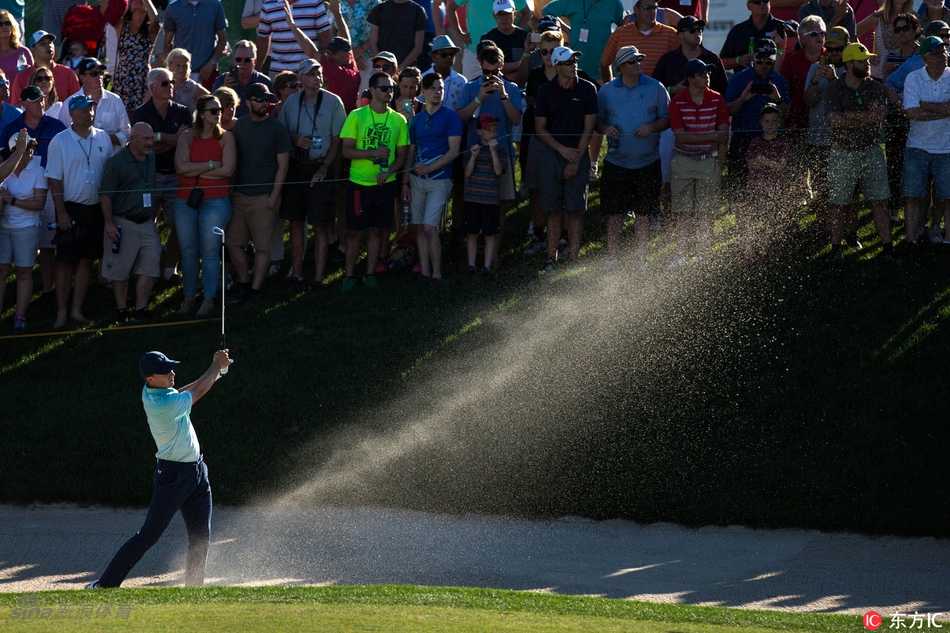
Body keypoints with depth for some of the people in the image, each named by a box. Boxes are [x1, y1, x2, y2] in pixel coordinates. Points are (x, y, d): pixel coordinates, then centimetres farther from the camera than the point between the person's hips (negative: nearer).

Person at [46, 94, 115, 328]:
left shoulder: (103, 138, 4)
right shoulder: (60, 142, -7)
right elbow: (54, 180, -8)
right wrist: (62, 213, -12)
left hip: (96, 207, 4)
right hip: (71, 209, -4)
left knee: (86, 259, 9)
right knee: (65, 261, -2)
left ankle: (77, 309, 16)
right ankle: (61, 312, 4)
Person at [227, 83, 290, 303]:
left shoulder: (277, 129, -2)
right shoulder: (239, 126, 9)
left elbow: (282, 165, -3)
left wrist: (274, 196, -10)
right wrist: (230, 189, 7)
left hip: (264, 197, -4)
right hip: (239, 194, 4)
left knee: (262, 247, -2)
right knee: (233, 243, 5)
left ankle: (255, 289, 4)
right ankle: (243, 283, 17)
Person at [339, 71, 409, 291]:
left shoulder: (399, 120, 4)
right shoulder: (357, 116, -4)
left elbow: (402, 155, 7)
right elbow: (347, 151, -6)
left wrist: (389, 171, -12)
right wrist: (373, 153, -20)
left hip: (385, 183, 2)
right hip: (359, 182, -2)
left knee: (377, 230, 7)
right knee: (355, 231, 1)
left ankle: (370, 273, 18)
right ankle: (350, 274, 11)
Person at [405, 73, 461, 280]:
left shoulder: (450, 116, -3)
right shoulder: (417, 119, 12)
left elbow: (454, 150, -9)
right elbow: (411, 152, 16)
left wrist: (430, 168, -16)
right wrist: (405, 181, 10)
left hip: (439, 179, -5)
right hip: (417, 178, 5)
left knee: (430, 227, -13)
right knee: (420, 228, 5)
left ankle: (436, 273, -5)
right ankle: (424, 271, 12)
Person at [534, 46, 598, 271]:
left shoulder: (587, 89, -1)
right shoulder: (546, 91, 2)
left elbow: (588, 128, -1)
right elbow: (540, 128, 4)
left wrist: (576, 160, -6)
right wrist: (563, 150, -7)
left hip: (578, 154, -1)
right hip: (551, 153, 1)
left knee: (576, 209, -2)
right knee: (554, 209, 3)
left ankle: (573, 257, 1)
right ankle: (551, 257, 7)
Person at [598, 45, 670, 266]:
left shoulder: (655, 88, 1)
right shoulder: (606, 91, 4)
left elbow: (666, 119, 4)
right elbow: (597, 121, 9)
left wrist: (651, 128, -16)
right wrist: (605, 129, -13)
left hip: (647, 162, 0)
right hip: (616, 162, 0)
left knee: (644, 213, 6)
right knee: (614, 213, 2)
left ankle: (641, 258, 16)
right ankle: (612, 258, 11)